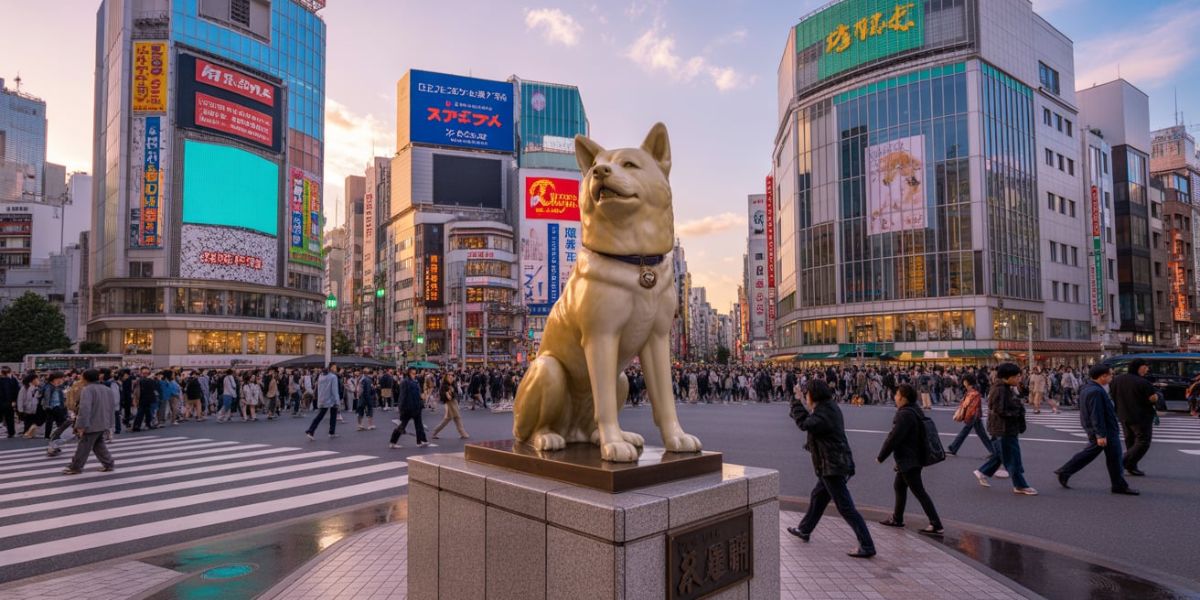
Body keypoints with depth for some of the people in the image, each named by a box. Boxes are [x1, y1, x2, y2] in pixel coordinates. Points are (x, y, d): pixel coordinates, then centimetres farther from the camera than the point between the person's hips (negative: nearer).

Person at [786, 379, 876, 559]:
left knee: (845, 507, -6)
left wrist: (796, 403, -19)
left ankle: (867, 547, -2)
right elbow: (812, 422, 21)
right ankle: (804, 530, 41)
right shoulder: (830, 407, 10)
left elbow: (805, 424, -32)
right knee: (818, 496, 24)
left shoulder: (825, 413, -21)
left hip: (833, 467, -11)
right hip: (832, 465, 11)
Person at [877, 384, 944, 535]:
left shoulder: (905, 415, -24)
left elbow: (893, 438, -24)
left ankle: (936, 525, 0)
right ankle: (897, 519, 32)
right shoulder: (915, 410, 8)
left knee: (919, 492, -4)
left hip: (908, 461, -11)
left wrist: (881, 457, -14)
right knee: (899, 487, 21)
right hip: (913, 459, 11)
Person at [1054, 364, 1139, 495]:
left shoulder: (1087, 389, 10)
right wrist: (1101, 435, -24)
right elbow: (1096, 415, -25)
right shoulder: (1096, 391, -22)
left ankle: (1064, 472, 13)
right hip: (1107, 431, -10)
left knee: (1089, 453, 14)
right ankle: (1119, 486, 14)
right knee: (1114, 458, 3)